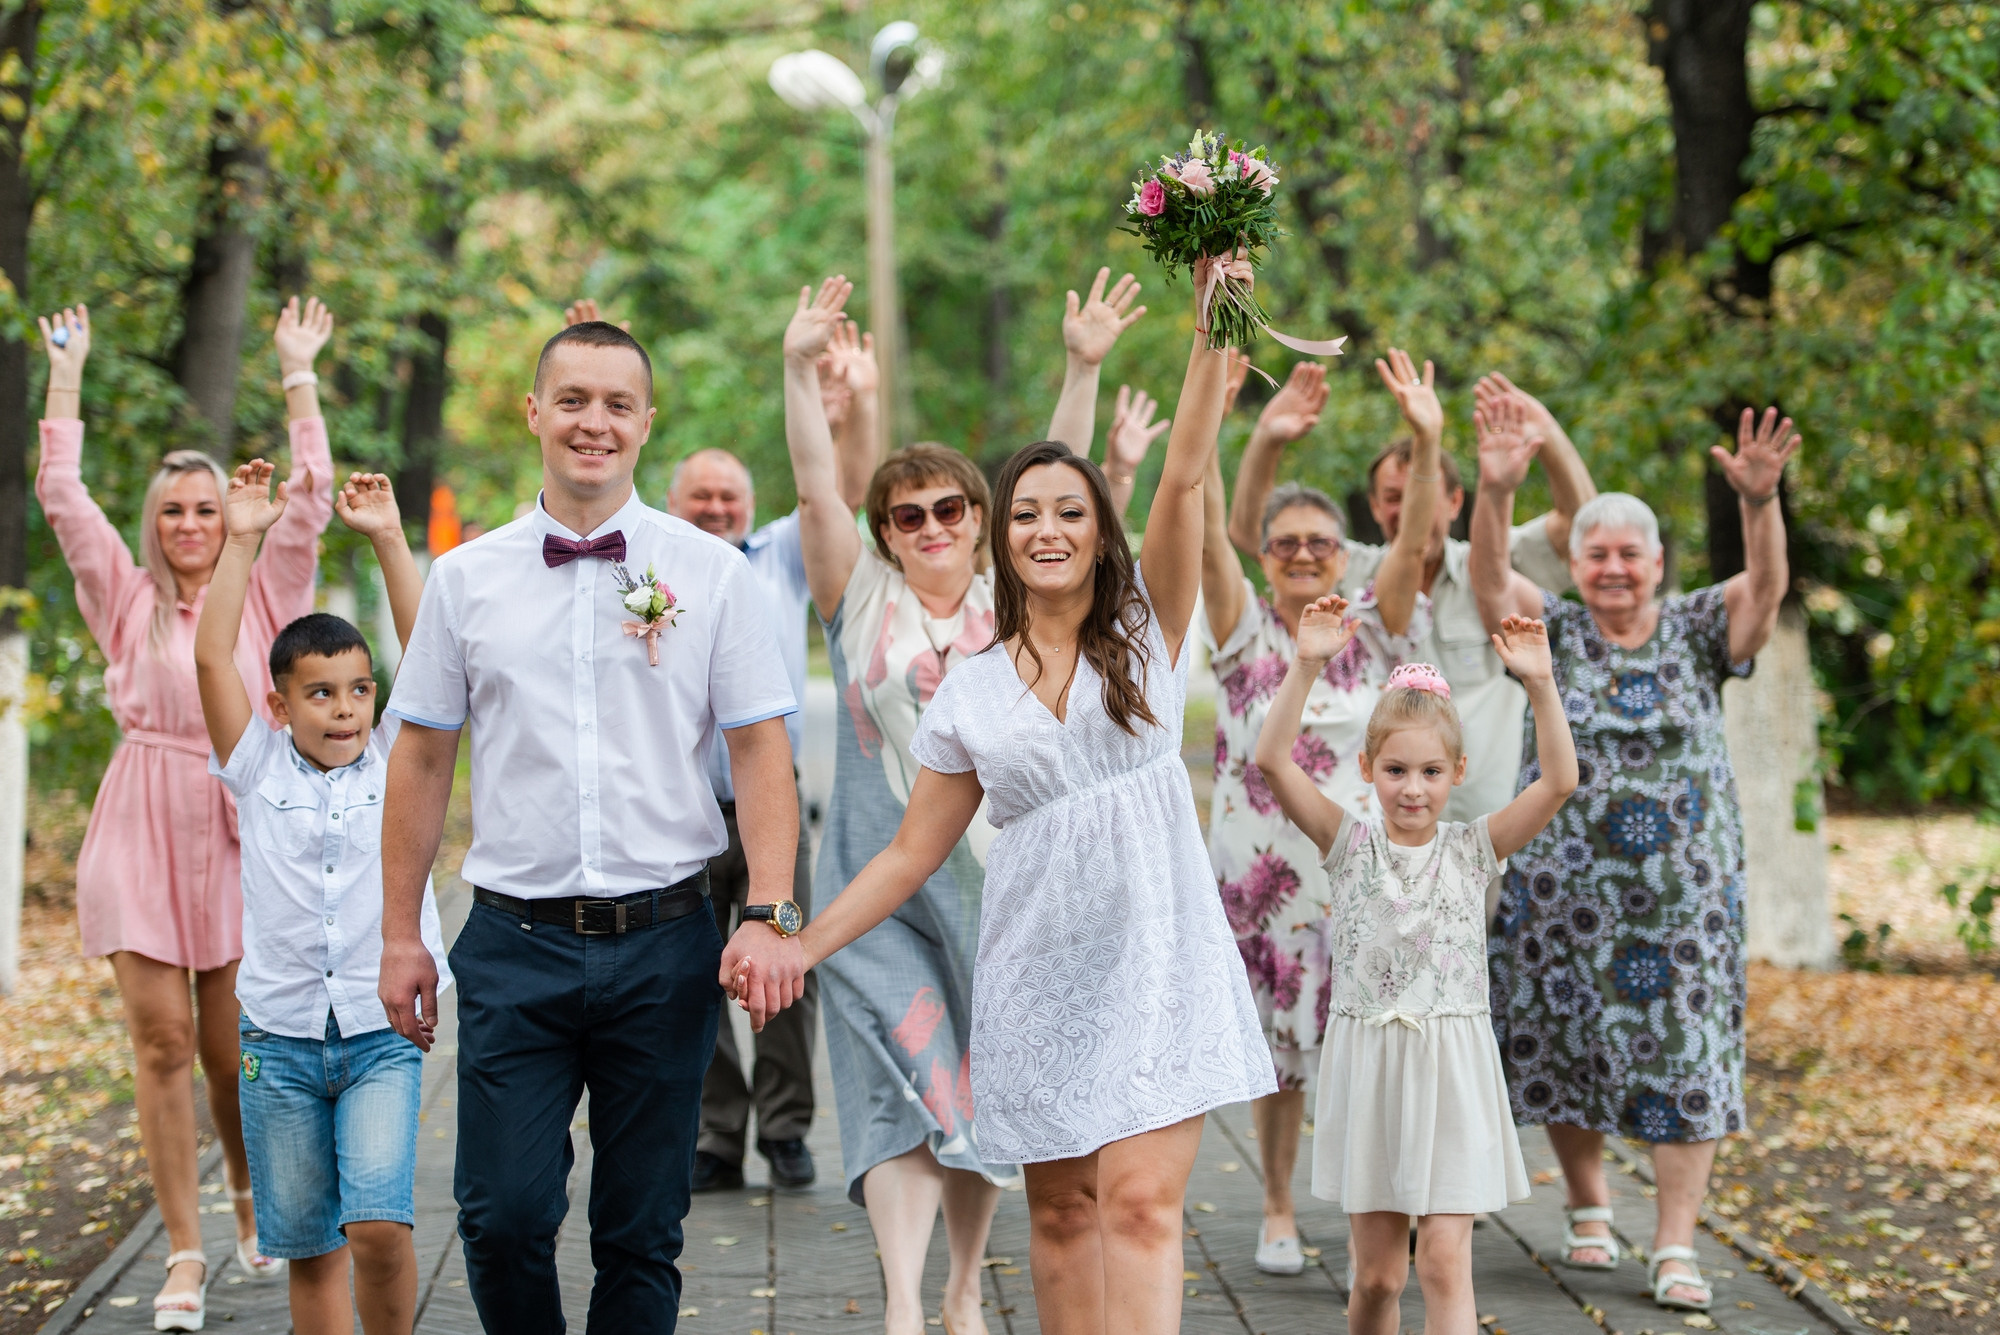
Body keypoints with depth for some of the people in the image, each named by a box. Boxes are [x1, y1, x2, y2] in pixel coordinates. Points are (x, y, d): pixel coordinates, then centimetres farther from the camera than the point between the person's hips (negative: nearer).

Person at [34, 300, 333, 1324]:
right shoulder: (128, 598, 8)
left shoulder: (262, 595, 8)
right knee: (161, 1037, -5)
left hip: (240, 833, 0)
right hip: (142, 830, 0)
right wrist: (66, 377, 3)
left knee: (232, 1046, 2)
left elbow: (312, 498, 1)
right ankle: (185, 1253, 0)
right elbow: (60, 496, 3)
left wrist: (298, 376, 2)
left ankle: (251, 1201, 29)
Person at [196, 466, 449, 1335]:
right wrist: (241, 543, -10)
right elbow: (212, 659, -6)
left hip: (381, 1032, -1)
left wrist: (388, 539, -9)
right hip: (280, 1035, 1)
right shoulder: (258, 768, 4)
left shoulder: (396, 763, 4)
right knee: (308, 1245, 7)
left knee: (378, 1222, -16)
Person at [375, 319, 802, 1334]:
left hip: (663, 943, 0)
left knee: (643, 1233, 6)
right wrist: (401, 935, 8)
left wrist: (768, 916, -9)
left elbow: (761, 752, 2)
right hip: (516, 944, 0)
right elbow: (421, 762, 10)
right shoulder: (465, 579, 6)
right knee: (504, 1218, -6)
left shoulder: (710, 572, 3)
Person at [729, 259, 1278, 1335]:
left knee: (1141, 1202, -13)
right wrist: (800, 944, 3)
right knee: (1060, 1213, 7)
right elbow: (915, 850, 11)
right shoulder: (970, 692, 8)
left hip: (1155, 957, -2)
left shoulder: (1146, 631, 4)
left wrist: (1213, 325, -17)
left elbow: (1185, 476, -7)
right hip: (1039, 963, 2)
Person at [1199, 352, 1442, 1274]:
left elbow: (1412, 544, -11)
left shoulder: (1374, 631, 4)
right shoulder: (1245, 634, 1)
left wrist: (1427, 445, -28)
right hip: (1262, 875, 0)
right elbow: (1208, 541, -15)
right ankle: (1278, 1212, 24)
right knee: (1275, 1049, 9)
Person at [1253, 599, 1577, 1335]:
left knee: (1444, 1261, -6)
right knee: (1376, 1273, 8)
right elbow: (1272, 759, -11)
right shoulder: (1350, 843, 0)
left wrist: (1540, 684, -20)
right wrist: (1306, 665, -20)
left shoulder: (1473, 848, 1)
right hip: (1367, 1068, 1)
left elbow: (1559, 779, -11)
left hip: (1450, 1071, -1)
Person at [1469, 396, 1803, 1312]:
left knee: (1684, 1051, -4)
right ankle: (1588, 1208, 28)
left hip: (1684, 888, 0)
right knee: (1565, 1045, 7)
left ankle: (1676, 1247, 0)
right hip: (1564, 884, 1)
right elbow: (1490, 577, -14)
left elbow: (1766, 584, -14)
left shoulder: (1697, 632, 3)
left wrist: (1760, 501, -35)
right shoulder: (1553, 632, 3)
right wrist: (1496, 490, -33)